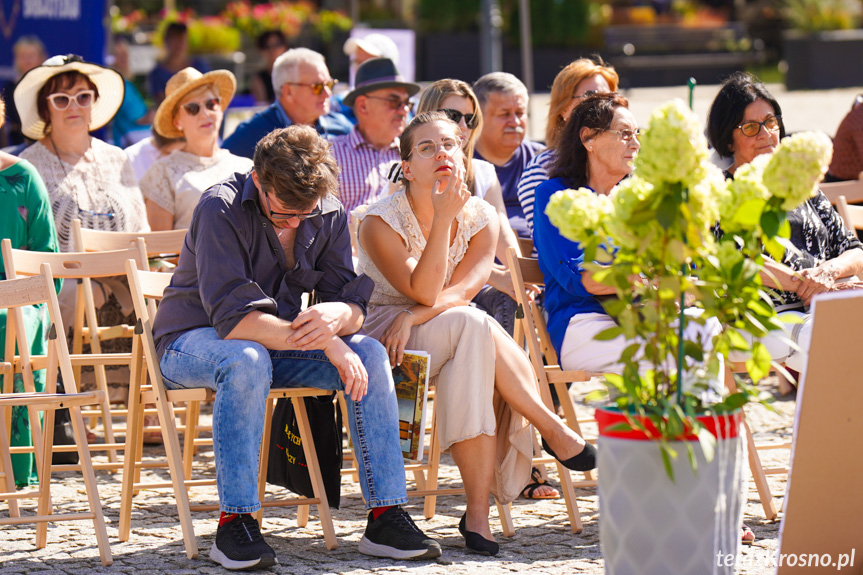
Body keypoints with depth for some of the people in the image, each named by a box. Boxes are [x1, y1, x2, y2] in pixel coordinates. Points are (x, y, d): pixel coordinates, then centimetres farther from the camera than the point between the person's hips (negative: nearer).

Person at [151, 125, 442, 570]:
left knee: (369, 353, -19)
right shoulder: (221, 209, -23)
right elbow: (232, 316, -30)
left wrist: (339, 315, -34)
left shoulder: (328, 215, -4)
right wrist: (327, 343, -34)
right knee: (248, 360, -39)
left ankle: (385, 518, -18)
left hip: (278, 342, 5)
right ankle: (234, 525, -32)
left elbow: (352, 306, -7)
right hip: (192, 342, -5)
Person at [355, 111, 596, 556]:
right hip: (380, 333, -4)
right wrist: (443, 218, -26)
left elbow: (461, 292, -10)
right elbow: (424, 292, -21)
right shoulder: (380, 222, -10)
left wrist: (412, 317, -27)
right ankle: (554, 429, -21)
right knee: (473, 324, -33)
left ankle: (478, 512, -31)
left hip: (453, 338, 4)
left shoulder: (481, 218, 3)